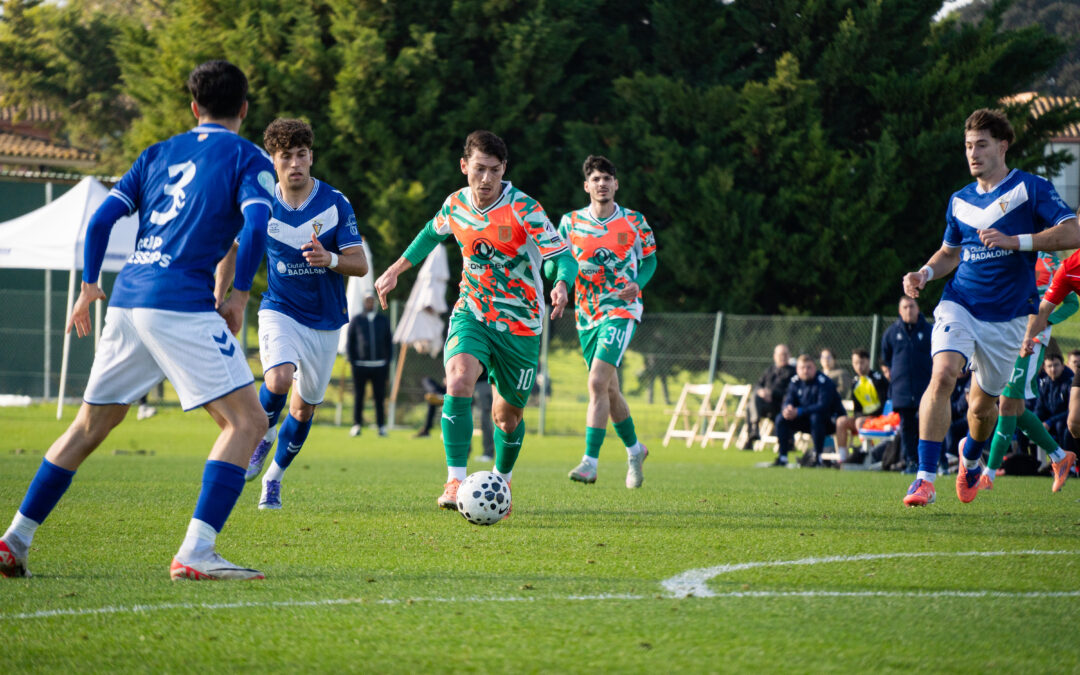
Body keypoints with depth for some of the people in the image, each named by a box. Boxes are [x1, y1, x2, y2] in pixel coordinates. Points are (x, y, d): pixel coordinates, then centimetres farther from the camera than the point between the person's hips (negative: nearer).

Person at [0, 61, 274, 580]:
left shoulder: (159, 153, 20)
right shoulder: (248, 159, 5)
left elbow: (102, 219, 14)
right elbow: (255, 225, -12)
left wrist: (88, 286, 23)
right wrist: (239, 296, -4)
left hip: (126, 301, 6)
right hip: (183, 303, -6)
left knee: (90, 424, 19)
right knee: (246, 420, -3)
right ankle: (195, 553, -17)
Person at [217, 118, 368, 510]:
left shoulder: (336, 204, -10)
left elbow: (360, 265, -11)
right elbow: (233, 248, 12)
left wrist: (330, 259, -31)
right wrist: (218, 301, 9)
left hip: (326, 321, 1)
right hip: (280, 312, -1)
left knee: (304, 408, 10)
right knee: (278, 380, -28)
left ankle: (274, 477, 33)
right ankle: (262, 437, 3)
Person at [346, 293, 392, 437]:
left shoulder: (384, 321, 13)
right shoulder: (356, 320, 8)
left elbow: (388, 344, 15)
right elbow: (349, 343, 8)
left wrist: (387, 364, 5)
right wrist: (352, 362, -2)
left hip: (379, 366, 1)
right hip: (360, 365, -1)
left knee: (380, 397, -1)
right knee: (358, 397, -1)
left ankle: (382, 426, 3)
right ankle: (357, 424, 5)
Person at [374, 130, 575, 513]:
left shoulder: (523, 208, -17)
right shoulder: (455, 205, -3)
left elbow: (563, 255, -22)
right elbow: (433, 232, 21)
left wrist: (561, 285, -43)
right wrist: (395, 270, 23)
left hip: (520, 325, -2)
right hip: (472, 312, 2)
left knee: (508, 416, 10)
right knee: (458, 380, -27)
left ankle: (501, 483, 39)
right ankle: (455, 482, -28)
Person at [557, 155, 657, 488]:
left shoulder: (634, 222, 0)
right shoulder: (571, 222, 4)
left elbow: (649, 259, 10)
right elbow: (553, 260, 9)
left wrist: (638, 283, -9)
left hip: (621, 311, -4)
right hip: (587, 316, 4)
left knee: (598, 382, -21)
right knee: (609, 389, 13)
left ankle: (590, 462, -23)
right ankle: (634, 449, 37)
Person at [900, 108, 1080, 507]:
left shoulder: (1030, 188, -5)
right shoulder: (961, 201, 10)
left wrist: (1014, 241, -24)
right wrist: (925, 273, 4)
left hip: (1007, 316, -2)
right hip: (959, 305, 2)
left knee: (983, 403, 9)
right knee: (943, 375, -24)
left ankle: (970, 458, 45)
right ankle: (925, 479, -25)